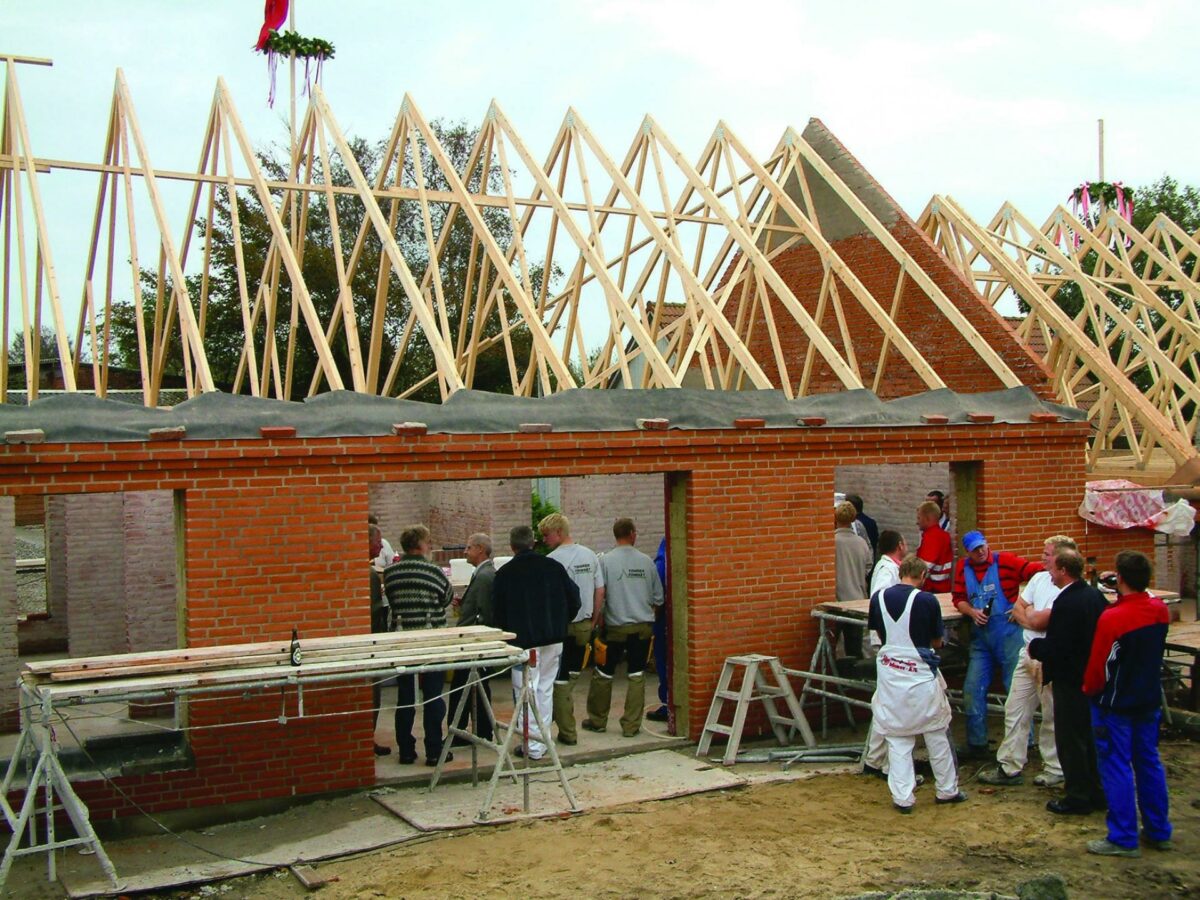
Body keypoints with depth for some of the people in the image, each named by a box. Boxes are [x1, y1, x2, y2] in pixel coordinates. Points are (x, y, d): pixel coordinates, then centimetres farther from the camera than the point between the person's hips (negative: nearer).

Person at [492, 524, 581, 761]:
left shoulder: (504, 573, -6)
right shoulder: (553, 566, 1)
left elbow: (497, 611, 1)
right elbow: (574, 599, 4)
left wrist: (506, 633, 16)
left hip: (523, 641, -4)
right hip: (553, 639, 4)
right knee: (545, 689, 14)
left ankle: (533, 745, 1)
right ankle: (543, 739, 19)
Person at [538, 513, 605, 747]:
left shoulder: (553, 559, -15)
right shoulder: (590, 555, 6)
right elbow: (600, 590, 9)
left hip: (562, 626, -6)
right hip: (584, 625, 6)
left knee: (559, 679, 2)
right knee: (573, 673, 17)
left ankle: (567, 732, 5)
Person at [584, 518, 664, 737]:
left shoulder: (605, 561, -9)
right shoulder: (646, 561, -1)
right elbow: (658, 597, 5)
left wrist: (597, 618, 5)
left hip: (616, 626, -2)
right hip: (643, 626, 2)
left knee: (604, 674, 12)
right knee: (637, 675, 8)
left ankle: (597, 720, 23)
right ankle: (631, 725, 9)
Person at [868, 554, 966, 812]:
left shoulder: (878, 598, -2)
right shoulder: (927, 601, -12)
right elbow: (937, 641, -1)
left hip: (889, 673, 2)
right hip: (921, 674, -2)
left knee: (897, 738, 9)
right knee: (937, 734, 15)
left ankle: (902, 798, 9)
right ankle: (947, 790, 27)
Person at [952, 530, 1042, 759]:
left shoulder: (1005, 561, -8)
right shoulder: (963, 567, 6)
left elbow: (1039, 573, -13)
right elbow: (959, 599, 12)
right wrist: (972, 612, -6)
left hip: (1009, 633, -5)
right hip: (980, 636, 5)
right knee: (973, 689, 3)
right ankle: (976, 744, 15)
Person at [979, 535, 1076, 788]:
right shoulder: (1039, 578, 9)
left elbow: (1039, 621, -20)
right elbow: (1017, 609, 12)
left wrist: (1029, 612, 0)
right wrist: (1034, 619, -7)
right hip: (1028, 654, 8)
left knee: (1053, 718, 5)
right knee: (1014, 711, 9)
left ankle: (1054, 769, 19)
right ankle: (1009, 767, 16)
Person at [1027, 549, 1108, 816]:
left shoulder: (1066, 604, -24)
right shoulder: (1096, 595, 3)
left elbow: (1056, 648, -26)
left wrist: (1034, 646, -8)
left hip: (1071, 681, -9)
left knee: (1070, 741, 4)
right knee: (1091, 738, 19)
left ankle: (1078, 798, 12)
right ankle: (1097, 793, 29)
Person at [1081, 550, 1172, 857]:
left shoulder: (1111, 618, -23)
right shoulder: (1160, 610, -3)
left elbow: (1098, 666, -17)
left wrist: (1089, 689, 5)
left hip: (1115, 705, -7)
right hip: (1149, 701, 7)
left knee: (1117, 768, 2)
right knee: (1149, 763, 17)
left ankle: (1123, 839, 7)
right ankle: (1159, 832, 26)